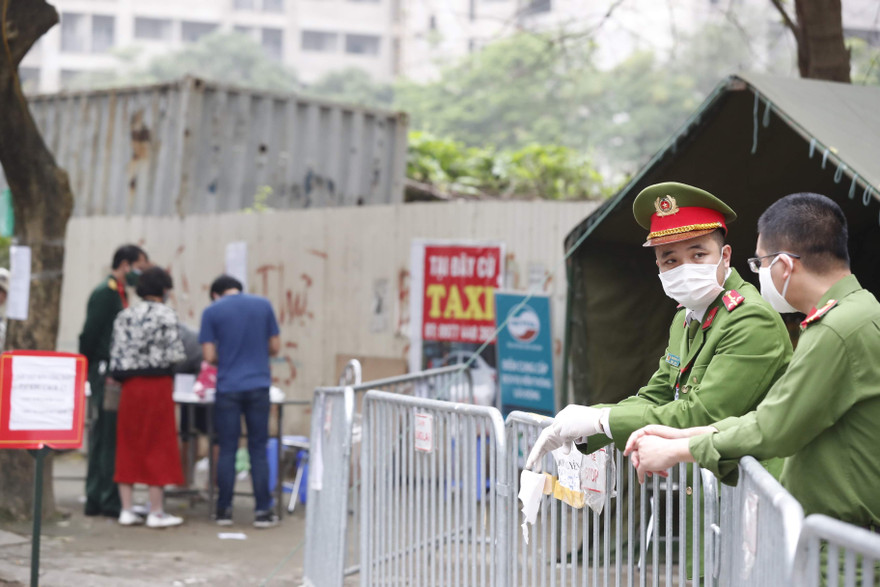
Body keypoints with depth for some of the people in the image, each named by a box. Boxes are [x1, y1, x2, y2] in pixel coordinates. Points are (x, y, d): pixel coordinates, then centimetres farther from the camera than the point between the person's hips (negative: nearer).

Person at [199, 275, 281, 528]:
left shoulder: (212, 312, 0)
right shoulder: (263, 305, 5)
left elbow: (209, 355, -3)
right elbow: (275, 347, 8)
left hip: (228, 388, -1)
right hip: (258, 386, 1)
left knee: (227, 450, 6)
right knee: (258, 449, 5)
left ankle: (224, 510, 10)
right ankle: (262, 511, 5)